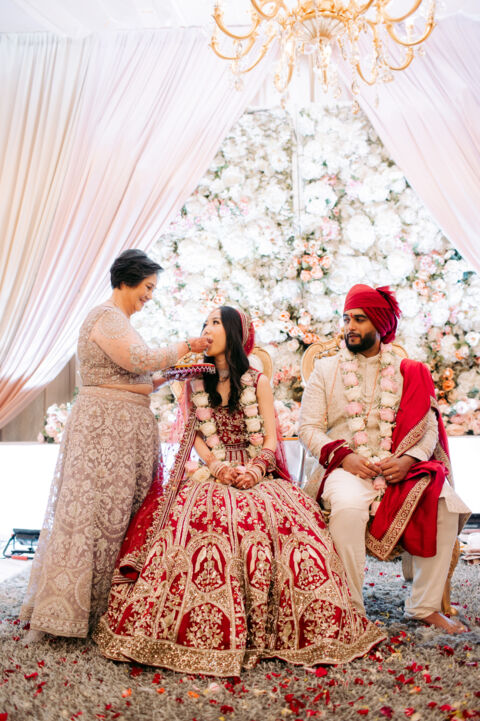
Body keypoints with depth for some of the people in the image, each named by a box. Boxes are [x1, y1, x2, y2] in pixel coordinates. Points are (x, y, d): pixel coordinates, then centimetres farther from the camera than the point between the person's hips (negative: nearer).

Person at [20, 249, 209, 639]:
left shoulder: (117, 320, 21)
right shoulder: (107, 318, -11)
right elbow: (141, 360, -22)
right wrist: (183, 347, -10)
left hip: (123, 426, 10)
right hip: (107, 426, -10)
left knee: (117, 510, 9)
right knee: (95, 508, -8)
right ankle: (58, 610, 0)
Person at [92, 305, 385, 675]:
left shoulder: (257, 382, 11)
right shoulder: (195, 383, 16)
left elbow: (271, 439, 4)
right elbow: (193, 435, 9)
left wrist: (256, 469, -16)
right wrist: (218, 467, -10)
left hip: (256, 473, -1)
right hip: (209, 472, 1)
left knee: (279, 517, -30)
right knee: (203, 514, -32)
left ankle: (265, 630, -18)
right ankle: (205, 632, -24)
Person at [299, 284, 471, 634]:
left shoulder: (408, 372, 13)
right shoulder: (326, 370, 10)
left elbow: (428, 427, 7)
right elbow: (309, 427, 3)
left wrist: (409, 459, -13)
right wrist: (343, 456, -14)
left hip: (400, 469, 2)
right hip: (347, 468, -2)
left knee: (444, 504, -25)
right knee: (348, 506, -36)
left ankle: (425, 606, -10)